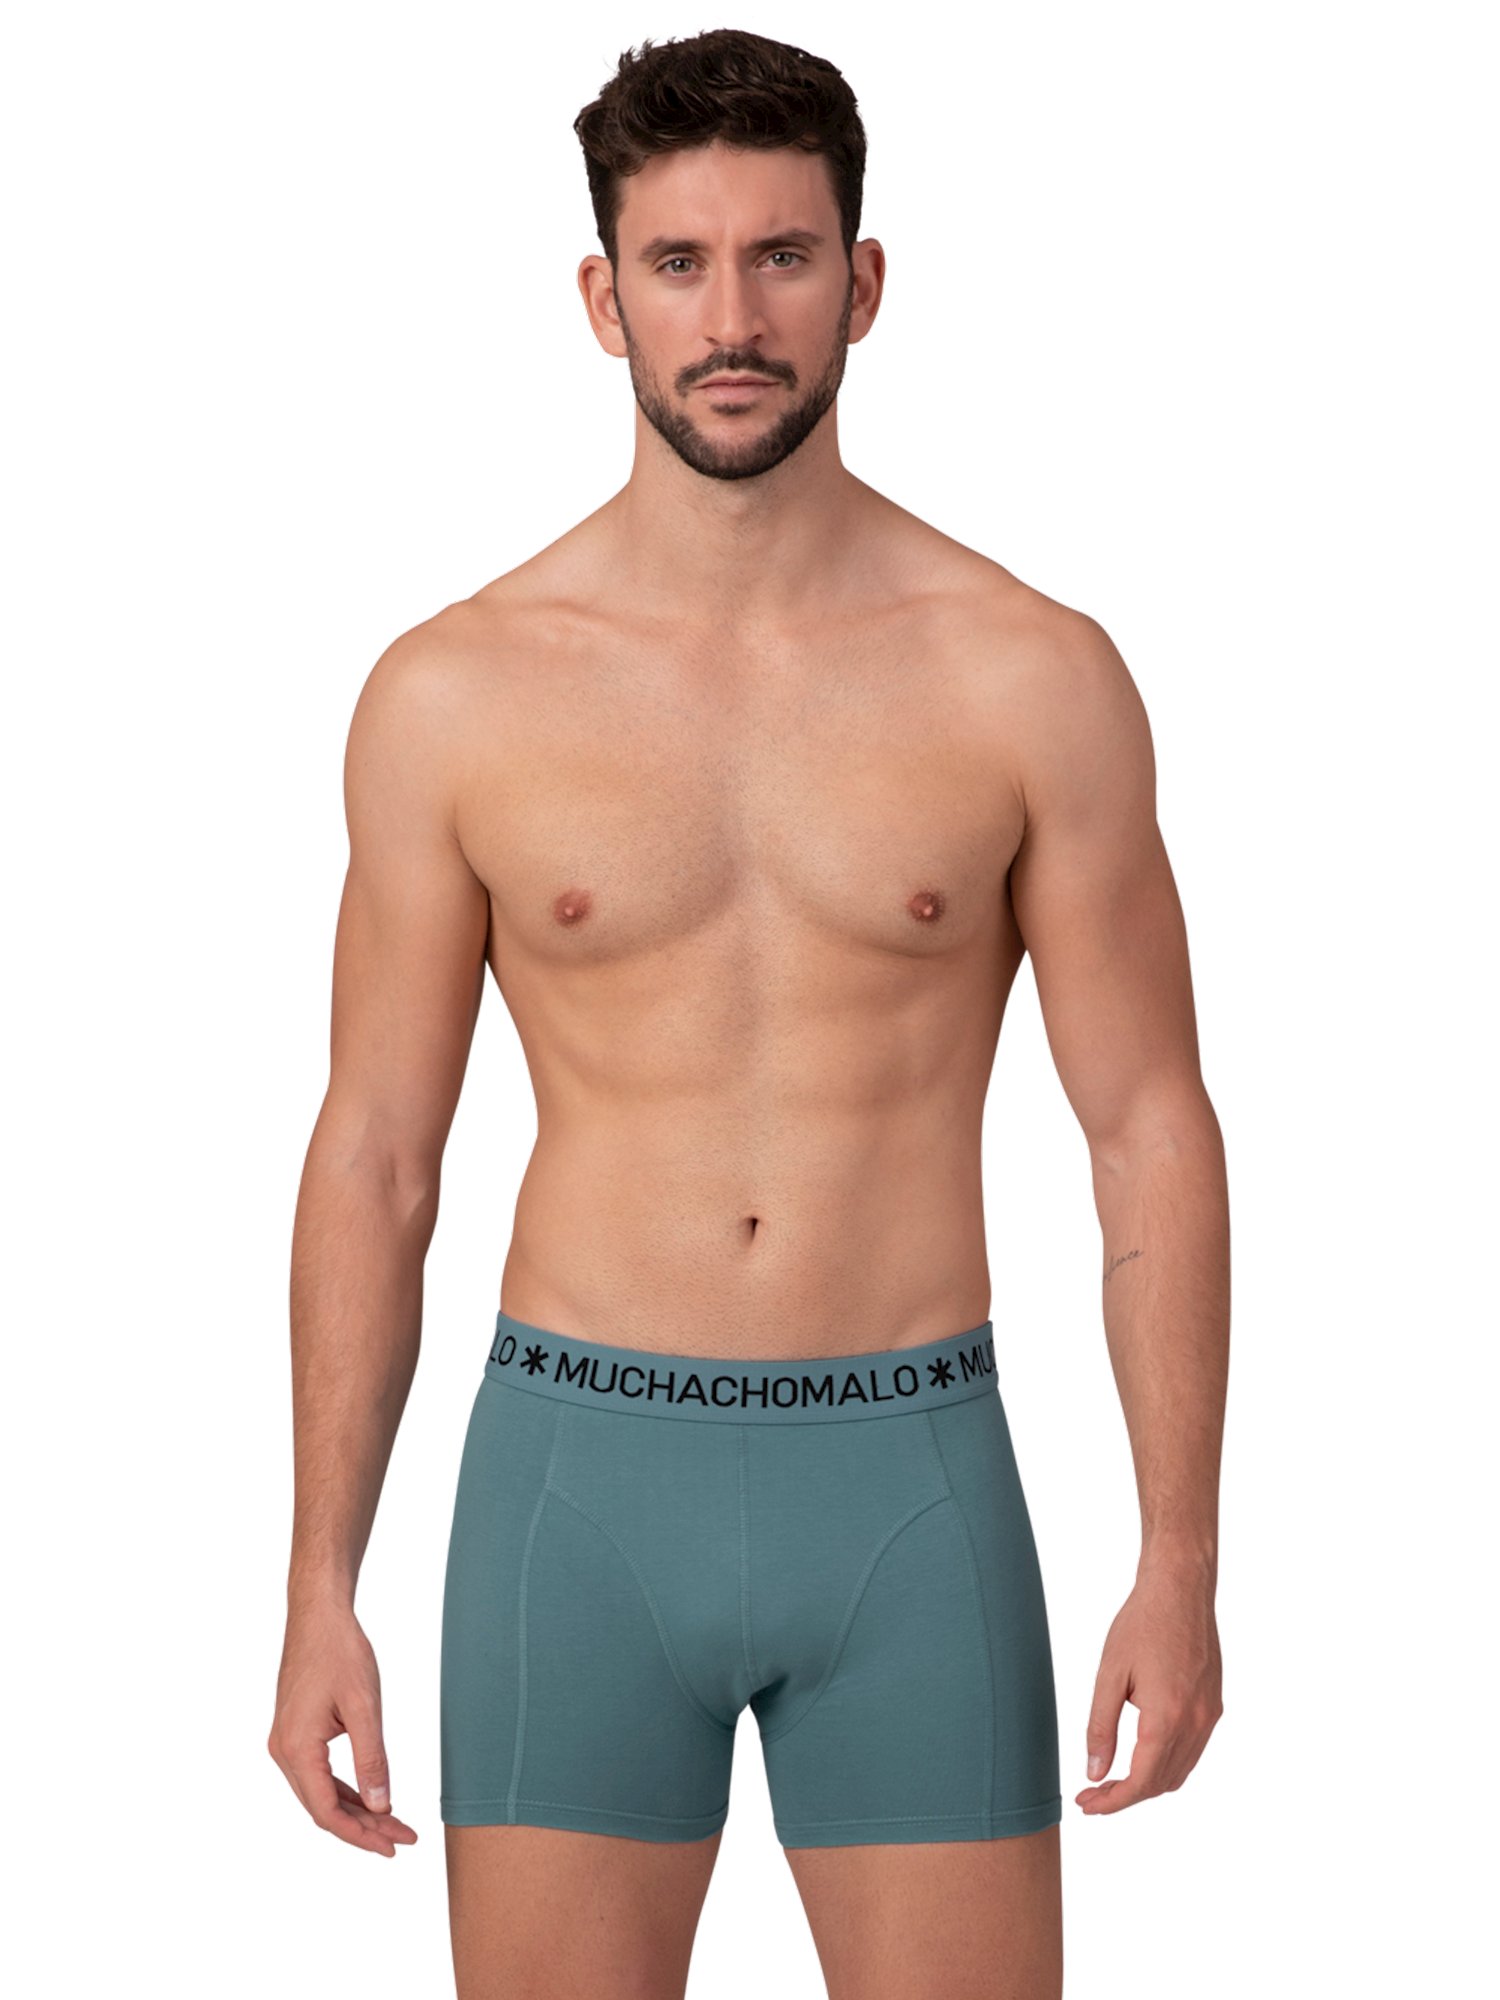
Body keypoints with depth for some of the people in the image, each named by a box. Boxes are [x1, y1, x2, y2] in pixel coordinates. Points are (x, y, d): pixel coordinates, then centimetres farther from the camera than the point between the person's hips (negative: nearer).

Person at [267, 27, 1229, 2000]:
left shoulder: (1036, 679, -3)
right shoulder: (449, 696, -1)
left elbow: (1152, 1134, 1)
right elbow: (372, 1158, 4)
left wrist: (1183, 1564, -5)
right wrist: (318, 1592, 1)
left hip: (912, 1487, 0)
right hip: (580, 1478, 0)